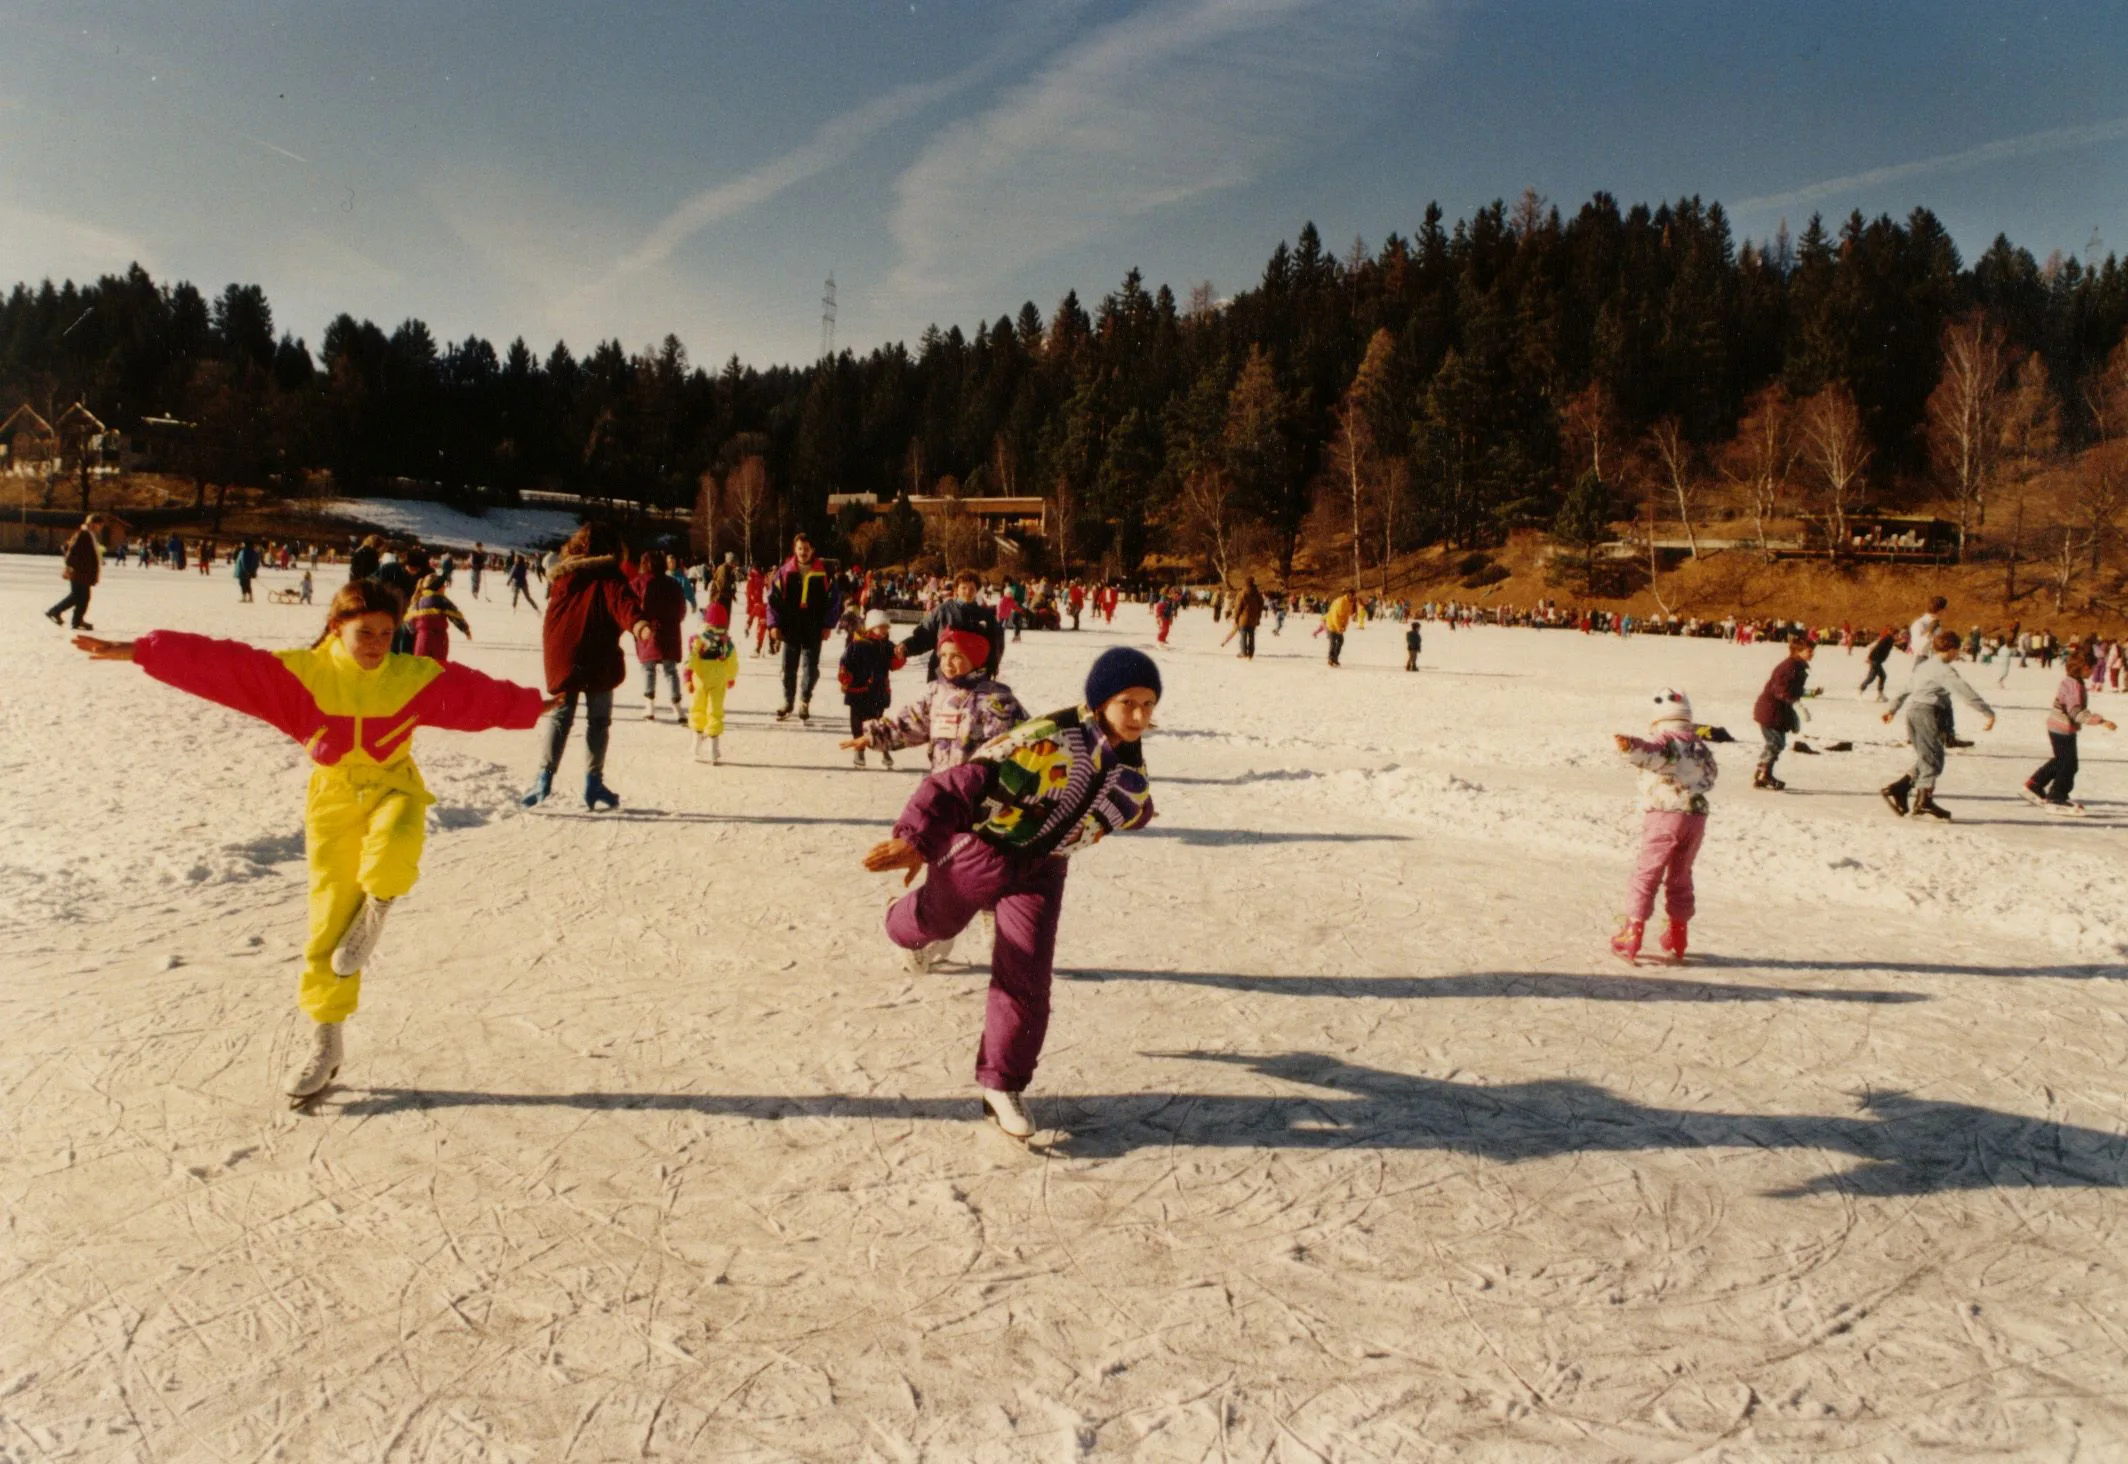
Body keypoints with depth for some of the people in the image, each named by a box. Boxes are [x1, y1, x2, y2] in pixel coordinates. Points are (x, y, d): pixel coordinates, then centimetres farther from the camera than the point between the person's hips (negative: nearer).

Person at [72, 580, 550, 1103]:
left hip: (393, 789, -1)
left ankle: (376, 907, -4)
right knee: (329, 923, 2)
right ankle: (326, 1041, 18)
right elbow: (218, 663, -15)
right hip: (334, 800, 1)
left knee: (394, 844, -39)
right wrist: (138, 651, -19)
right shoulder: (300, 673, -10)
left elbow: (476, 693, 5)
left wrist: (533, 706, 14)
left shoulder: (415, 677, -7)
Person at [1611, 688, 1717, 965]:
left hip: (1664, 815, -6)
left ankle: (1630, 939, -4)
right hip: (1696, 816, 6)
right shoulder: (1701, 746, 16)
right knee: (1680, 877, 17)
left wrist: (1629, 745, -50)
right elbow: (1710, 778, 32)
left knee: (1647, 875, -2)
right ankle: (1675, 942, 24)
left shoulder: (1663, 740, -5)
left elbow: (1648, 752, -31)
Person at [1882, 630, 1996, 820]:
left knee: (1925, 760, 14)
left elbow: (1907, 688, 28)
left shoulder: (1924, 665, 18)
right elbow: (1965, 692, -16)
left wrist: (1893, 709, 37)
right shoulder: (1944, 670, -10)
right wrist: (1988, 713, -17)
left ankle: (1897, 790, 8)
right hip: (1928, 713, -9)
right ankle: (1924, 800, -11)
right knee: (1933, 759, -6)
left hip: (1913, 712, 9)